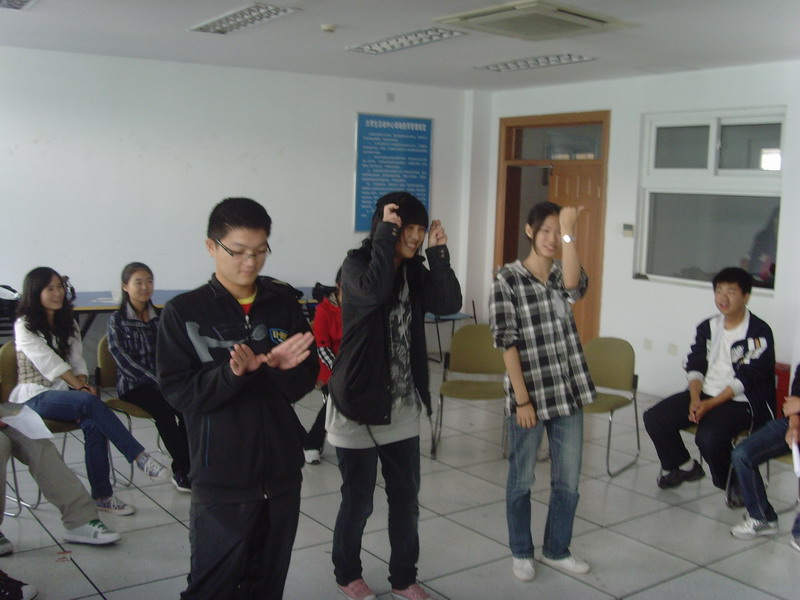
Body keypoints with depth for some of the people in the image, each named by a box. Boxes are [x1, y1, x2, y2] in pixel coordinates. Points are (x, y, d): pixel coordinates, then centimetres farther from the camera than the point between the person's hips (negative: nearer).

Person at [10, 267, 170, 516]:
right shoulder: (24, 326, -3)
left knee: (93, 425, -28)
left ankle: (102, 495, -25)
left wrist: (83, 383, -11)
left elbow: (77, 361, 10)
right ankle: (140, 457, -32)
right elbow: (49, 361, -13)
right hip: (35, 397, -5)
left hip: (64, 393, 5)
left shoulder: (68, 324, 17)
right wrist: (79, 387, -19)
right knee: (91, 403, -33)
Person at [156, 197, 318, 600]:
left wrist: (283, 367, -20)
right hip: (221, 479, -3)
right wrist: (233, 373, -27)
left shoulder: (284, 302, 2)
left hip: (282, 471, 3)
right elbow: (178, 392, -12)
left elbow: (305, 382, 2)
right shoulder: (183, 313, -7)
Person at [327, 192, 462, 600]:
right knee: (358, 502, 7)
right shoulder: (356, 263, -11)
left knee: (406, 498, 12)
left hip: (403, 406, 6)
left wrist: (438, 252, -11)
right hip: (358, 402, -6)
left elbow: (449, 304, -9)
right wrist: (385, 232, -25)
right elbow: (374, 292, -34)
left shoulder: (415, 271, 6)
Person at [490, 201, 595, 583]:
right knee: (522, 479, 10)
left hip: (568, 392, 4)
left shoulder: (561, 273, 5)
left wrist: (569, 234, -24)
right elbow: (506, 342, -12)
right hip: (529, 393, -4)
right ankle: (521, 552, 29)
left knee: (568, 480, 13)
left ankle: (556, 550, 32)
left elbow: (575, 289, -21)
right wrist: (522, 399, -15)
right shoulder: (507, 279, -8)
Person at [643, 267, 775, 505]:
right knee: (654, 418, -10)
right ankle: (684, 467, 14)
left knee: (708, 436, -33)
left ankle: (734, 483, -1)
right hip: (704, 394, 6)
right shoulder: (708, 327, 10)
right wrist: (695, 399, -14)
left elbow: (746, 379, -15)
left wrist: (710, 404, -22)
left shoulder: (759, 333, -9)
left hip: (741, 401, -6)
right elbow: (695, 366, 5)